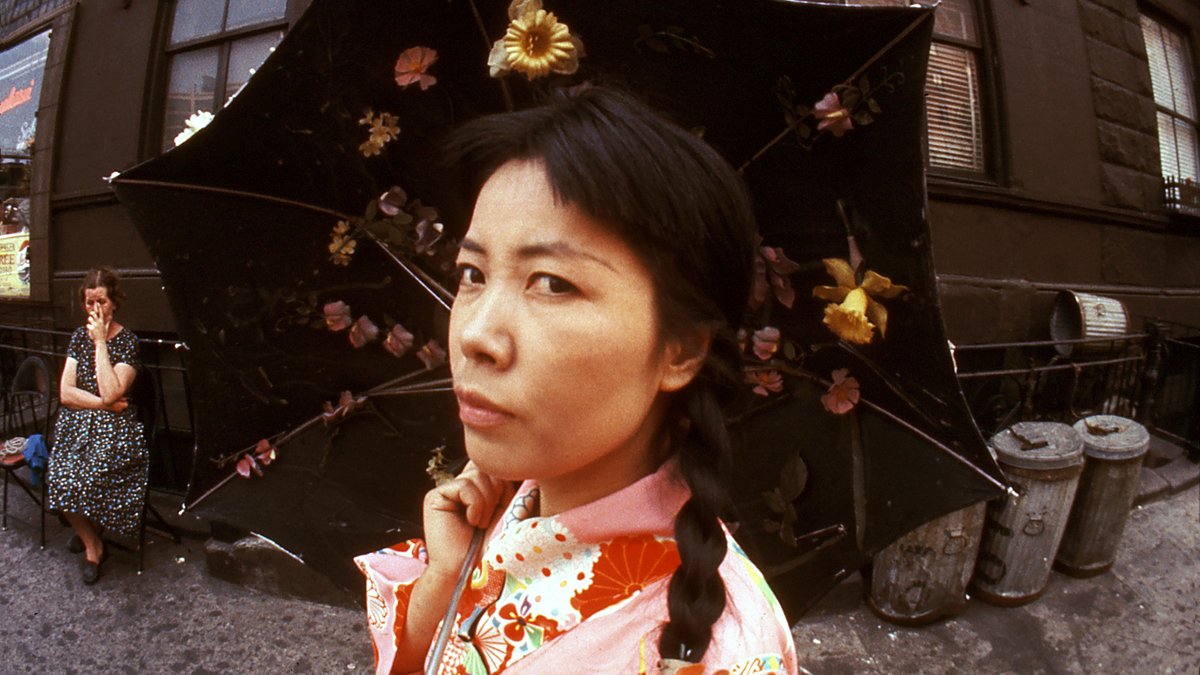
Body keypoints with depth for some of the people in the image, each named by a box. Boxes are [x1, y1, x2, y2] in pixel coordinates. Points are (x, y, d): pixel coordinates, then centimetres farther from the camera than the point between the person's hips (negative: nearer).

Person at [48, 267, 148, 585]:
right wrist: (105, 403, -13)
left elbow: (110, 393, -21)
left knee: (86, 477, -27)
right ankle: (93, 545, 2)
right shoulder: (79, 336, 7)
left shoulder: (128, 341, -7)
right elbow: (65, 393, 2)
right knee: (62, 477, -22)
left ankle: (86, 532, 7)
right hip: (76, 425, 4)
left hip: (114, 429, -4)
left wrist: (101, 342, -16)